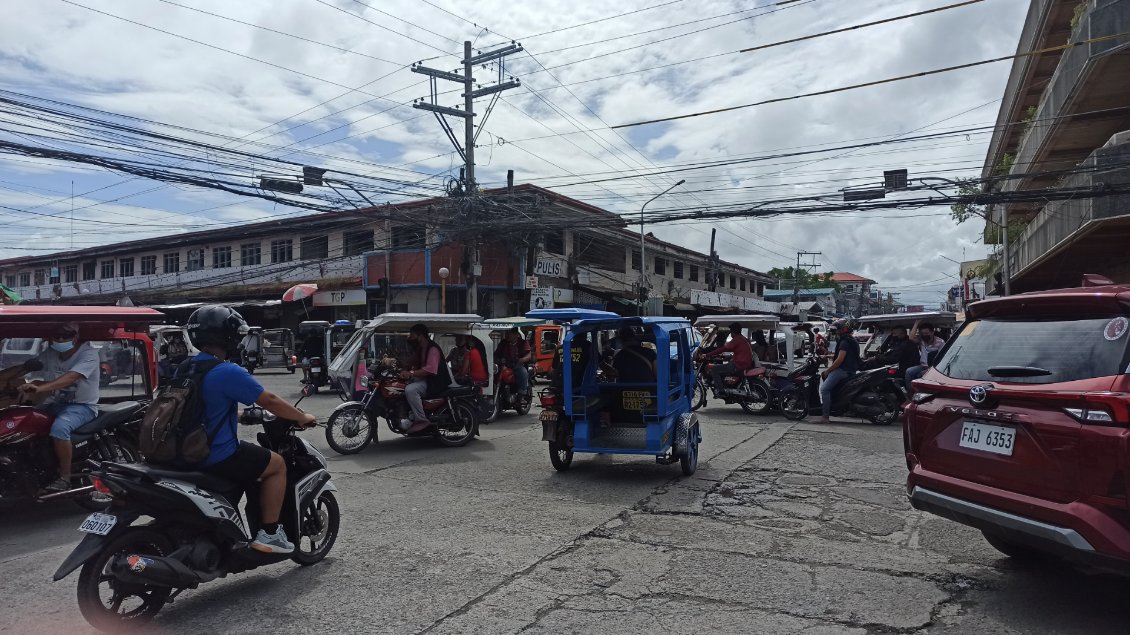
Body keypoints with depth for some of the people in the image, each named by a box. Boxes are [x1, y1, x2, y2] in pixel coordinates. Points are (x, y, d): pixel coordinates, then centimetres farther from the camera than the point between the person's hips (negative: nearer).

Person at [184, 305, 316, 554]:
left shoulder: (187, 369, 7)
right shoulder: (228, 372, -20)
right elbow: (270, 401, -15)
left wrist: (241, 415, 34)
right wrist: (302, 417, -1)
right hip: (219, 457, -9)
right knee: (277, 465, 6)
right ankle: (268, 533, 5)